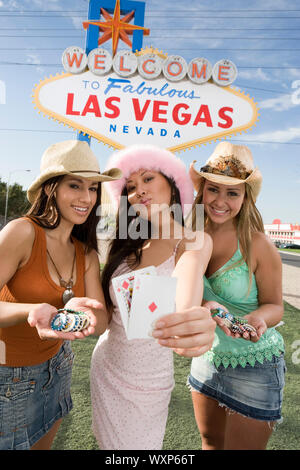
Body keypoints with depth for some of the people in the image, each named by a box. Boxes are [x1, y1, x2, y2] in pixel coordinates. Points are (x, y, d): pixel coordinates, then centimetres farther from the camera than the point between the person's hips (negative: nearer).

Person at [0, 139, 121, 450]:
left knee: (44, 443, 26)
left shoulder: (86, 254, -4)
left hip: (56, 364, 6)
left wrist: (81, 311, -33)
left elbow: (101, 321, -11)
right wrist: (33, 311, -42)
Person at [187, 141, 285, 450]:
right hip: (207, 356, 4)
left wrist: (257, 318, -31)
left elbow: (274, 305, -9)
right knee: (210, 440, 25)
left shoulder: (258, 245, -20)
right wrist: (206, 306, -27)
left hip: (254, 366, -4)